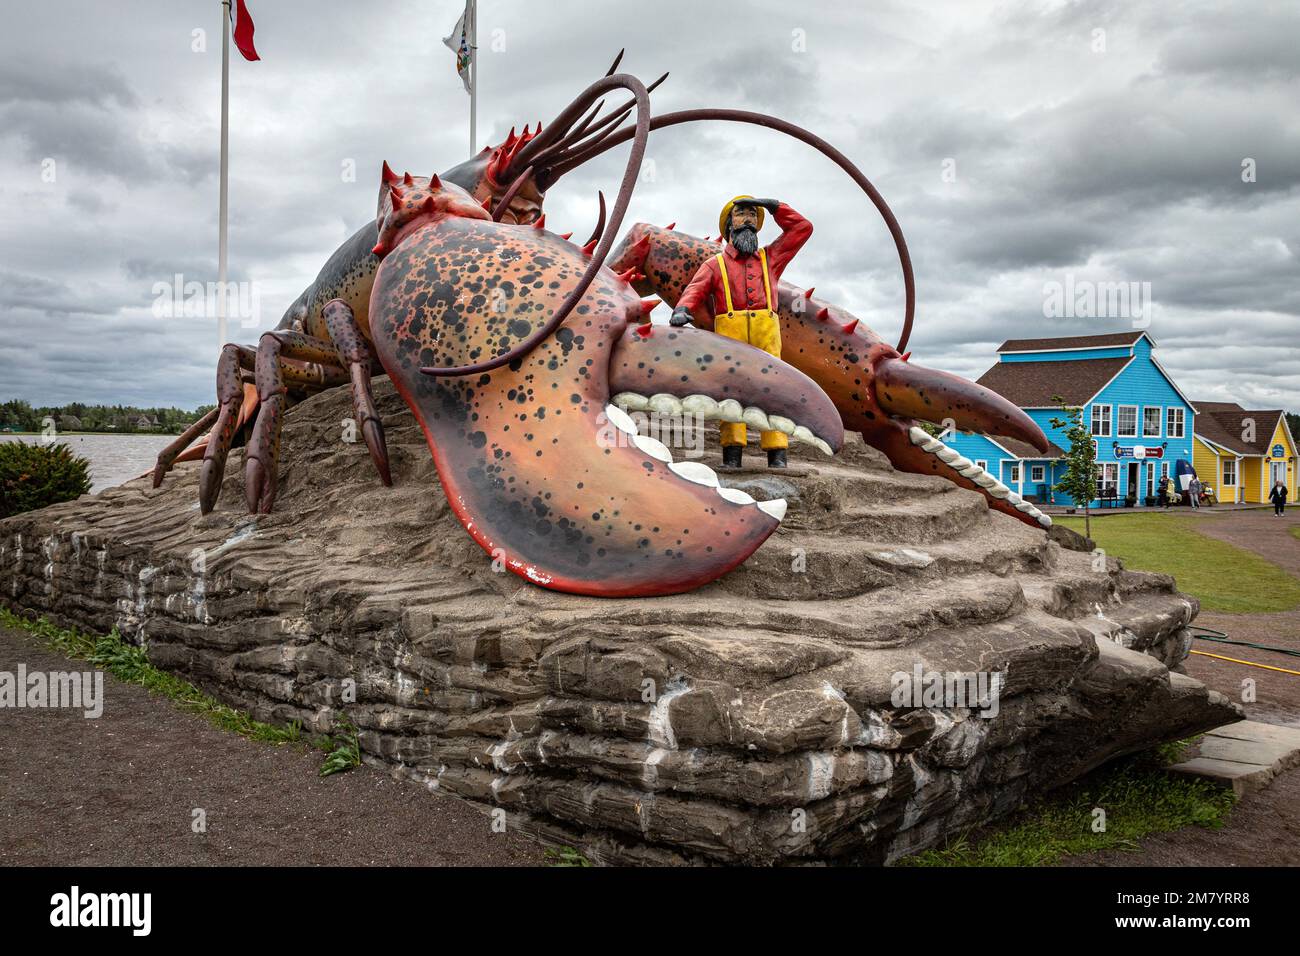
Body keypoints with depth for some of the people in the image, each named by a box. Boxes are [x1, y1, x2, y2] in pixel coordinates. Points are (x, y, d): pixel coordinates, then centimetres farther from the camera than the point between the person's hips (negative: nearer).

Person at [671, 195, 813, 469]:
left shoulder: (770, 258, 31)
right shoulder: (714, 265, 22)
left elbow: (802, 228, 29)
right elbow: (695, 291, 4)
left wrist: (770, 205, 26)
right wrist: (681, 310, -19)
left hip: (766, 332, 1)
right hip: (730, 330, -1)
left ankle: (777, 457, -17)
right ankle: (732, 455, -20)